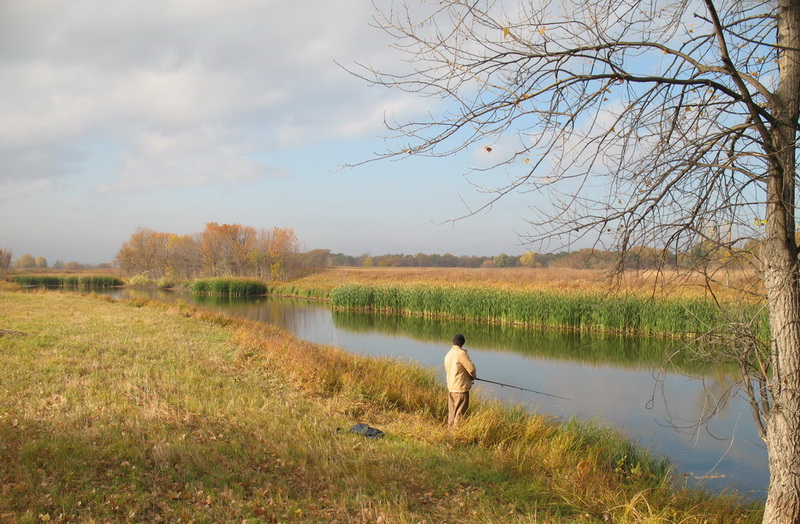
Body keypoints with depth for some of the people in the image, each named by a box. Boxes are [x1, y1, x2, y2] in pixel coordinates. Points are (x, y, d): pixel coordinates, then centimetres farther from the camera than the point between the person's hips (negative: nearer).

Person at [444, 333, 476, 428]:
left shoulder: (448, 354, 11)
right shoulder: (461, 353, -15)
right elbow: (471, 368, -15)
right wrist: (473, 376, 7)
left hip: (450, 387, 8)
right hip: (461, 388, -8)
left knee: (452, 412, 14)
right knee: (460, 413, -2)